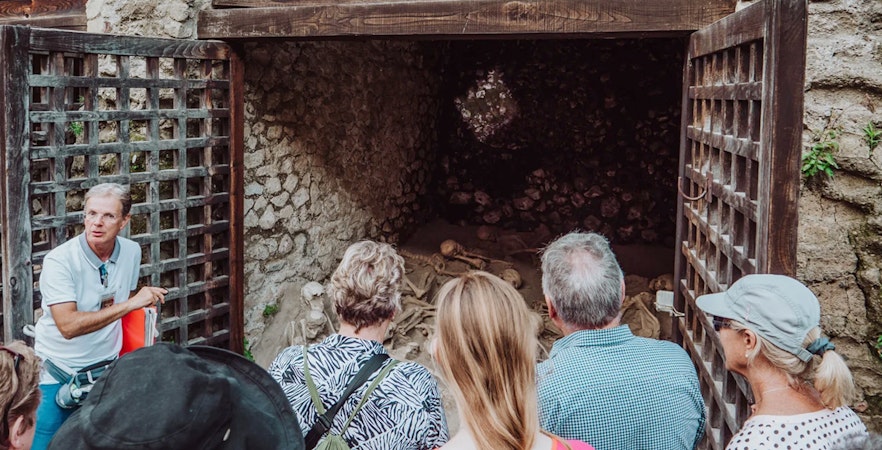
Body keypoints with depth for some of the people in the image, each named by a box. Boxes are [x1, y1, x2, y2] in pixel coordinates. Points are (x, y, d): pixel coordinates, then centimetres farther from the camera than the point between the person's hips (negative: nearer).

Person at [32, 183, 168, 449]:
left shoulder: (131, 252, -3)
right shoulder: (59, 261, -19)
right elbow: (68, 325, -30)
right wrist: (130, 304, -28)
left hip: (106, 369, 4)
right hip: (58, 374, -4)